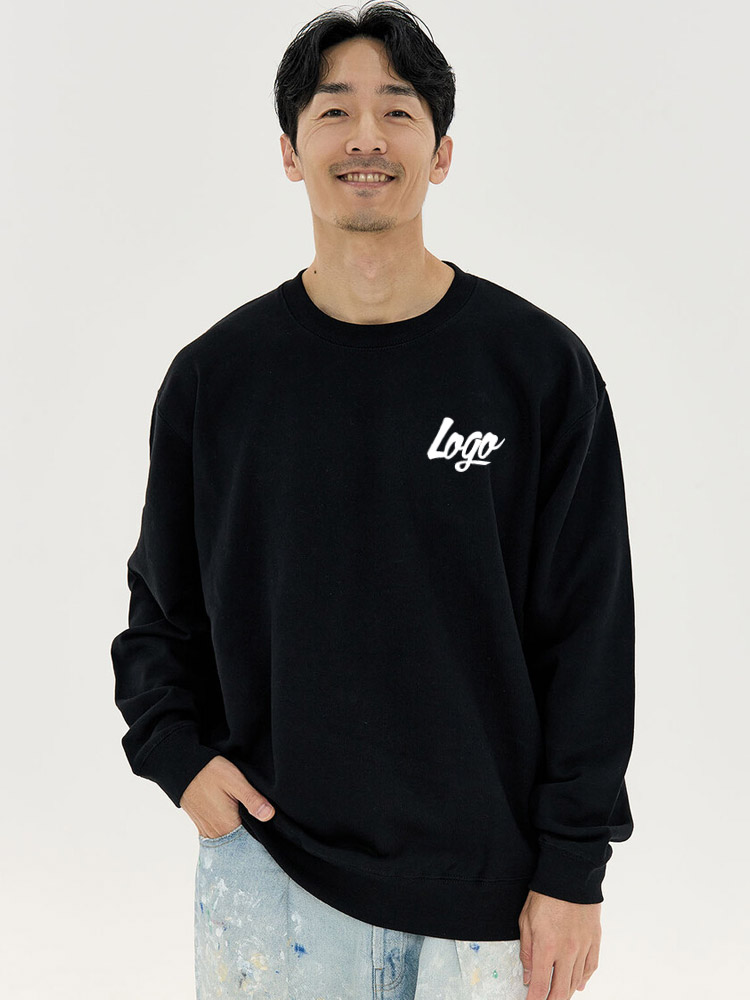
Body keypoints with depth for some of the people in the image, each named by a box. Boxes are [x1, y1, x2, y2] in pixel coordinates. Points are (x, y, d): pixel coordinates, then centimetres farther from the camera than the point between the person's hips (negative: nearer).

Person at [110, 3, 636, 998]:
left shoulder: (541, 367, -4)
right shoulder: (217, 375, 1)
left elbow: (589, 632, -3)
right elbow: (161, 607, 11)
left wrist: (573, 869, -5)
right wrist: (175, 749, -5)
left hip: (489, 878, -1)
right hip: (270, 866, 1)